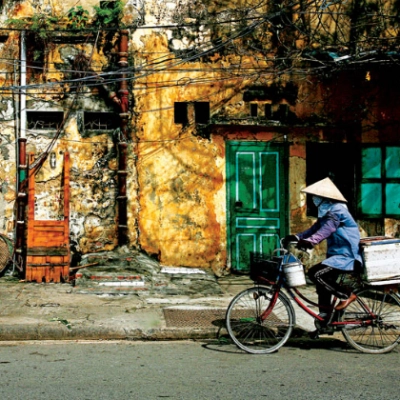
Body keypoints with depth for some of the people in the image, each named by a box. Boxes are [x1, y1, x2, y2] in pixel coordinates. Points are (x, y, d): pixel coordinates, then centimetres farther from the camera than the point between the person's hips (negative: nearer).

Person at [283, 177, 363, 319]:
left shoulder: (336, 210, -18)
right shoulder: (327, 211, 13)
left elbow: (326, 229, -35)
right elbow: (315, 228, 6)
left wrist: (310, 241, -50)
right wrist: (296, 237, -8)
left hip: (346, 256, -10)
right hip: (336, 254, 10)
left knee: (315, 273, -21)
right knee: (323, 283, 11)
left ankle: (346, 295, -10)